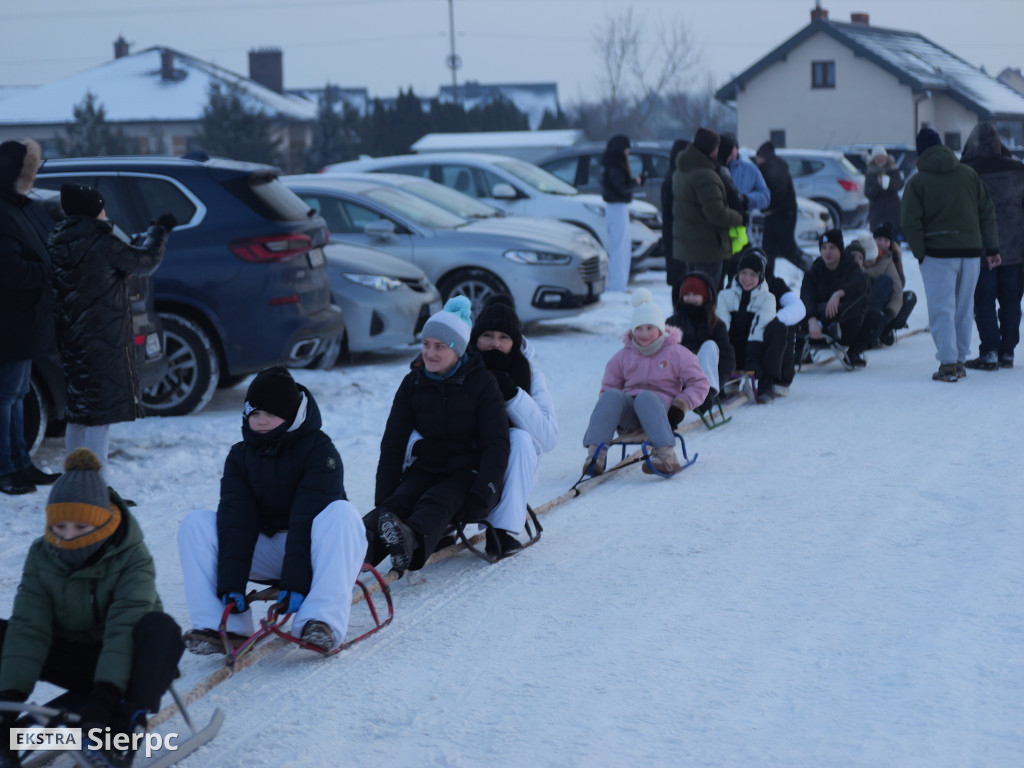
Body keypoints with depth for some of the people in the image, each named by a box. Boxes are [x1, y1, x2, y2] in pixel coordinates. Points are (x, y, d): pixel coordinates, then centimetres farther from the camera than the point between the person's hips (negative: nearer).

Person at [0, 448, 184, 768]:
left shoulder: (132, 557, -18)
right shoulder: (41, 556, -8)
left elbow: (125, 626, -31)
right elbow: (29, 628, -16)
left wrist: (105, 693, -44)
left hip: (125, 660, -3)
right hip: (75, 655, 3)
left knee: (160, 627, -35)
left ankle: (126, 725, -44)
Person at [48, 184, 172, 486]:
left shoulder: (58, 243, 8)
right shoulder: (100, 242, -15)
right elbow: (145, 261, -6)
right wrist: (160, 230, 11)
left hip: (71, 337, 8)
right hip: (103, 340, -8)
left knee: (78, 414, 17)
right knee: (102, 414, -6)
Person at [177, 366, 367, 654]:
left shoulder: (320, 451, -12)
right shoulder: (240, 456, 2)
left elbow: (308, 517, -22)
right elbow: (235, 519, -9)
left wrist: (295, 582, -31)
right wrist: (231, 585, -21)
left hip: (311, 551, -4)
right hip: (265, 552, 4)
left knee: (341, 513, -34)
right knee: (195, 523, -13)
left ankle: (321, 622, -48)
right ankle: (223, 627, -28)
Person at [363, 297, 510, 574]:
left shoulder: (482, 384, -6)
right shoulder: (413, 383, 5)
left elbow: (496, 446, -8)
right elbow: (393, 444, 6)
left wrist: (481, 496, -21)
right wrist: (383, 499, -4)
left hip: (468, 471, -3)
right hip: (427, 467, 3)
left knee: (437, 502, -35)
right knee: (399, 501, -29)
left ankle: (412, 542, -68)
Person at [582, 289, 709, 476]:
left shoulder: (676, 353, 8)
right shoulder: (623, 356, 16)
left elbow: (700, 384, 6)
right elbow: (608, 386, 22)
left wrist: (681, 405, -10)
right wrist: (613, 412, 1)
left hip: (661, 405, -3)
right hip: (629, 413, 3)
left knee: (645, 397, -38)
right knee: (612, 396, -29)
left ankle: (667, 455, -55)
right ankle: (596, 451, -45)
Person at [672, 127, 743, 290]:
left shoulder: (680, 172, 10)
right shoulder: (706, 176, -22)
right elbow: (717, 214, -24)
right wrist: (738, 217, -6)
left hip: (683, 245, 9)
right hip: (707, 248, -9)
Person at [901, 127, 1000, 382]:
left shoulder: (917, 182, -3)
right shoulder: (969, 174, 9)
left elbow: (910, 222, -10)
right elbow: (987, 212, 9)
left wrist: (921, 254, -3)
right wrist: (992, 248, 12)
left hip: (938, 253, -4)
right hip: (971, 251, 4)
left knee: (941, 310, -1)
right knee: (964, 309, 12)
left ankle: (948, 364, -8)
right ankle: (960, 362, 16)